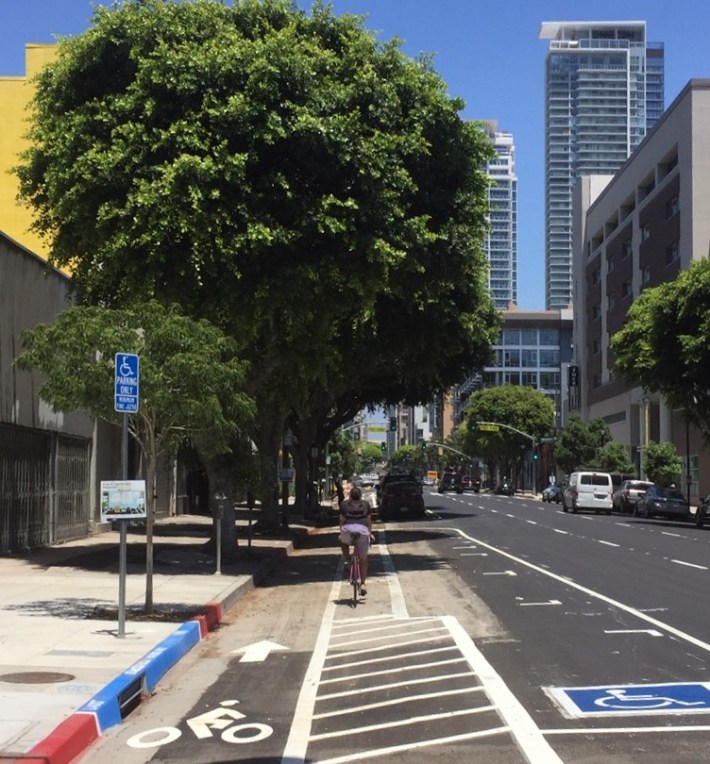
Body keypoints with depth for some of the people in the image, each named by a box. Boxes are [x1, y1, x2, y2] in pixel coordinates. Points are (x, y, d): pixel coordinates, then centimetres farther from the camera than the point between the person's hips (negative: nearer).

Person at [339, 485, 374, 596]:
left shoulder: (344, 504, 19)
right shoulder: (366, 504, 22)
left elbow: (342, 520, 14)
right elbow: (369, 520, 18)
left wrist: (341, 533, 20)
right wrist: (370, 533, 24)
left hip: (347, 529, -1)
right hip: (363, 530, 1)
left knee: (344, 542, 36)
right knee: (363, 559, 14)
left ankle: (346, 560, 16)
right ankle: (363, 584, 12)